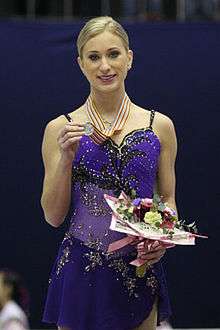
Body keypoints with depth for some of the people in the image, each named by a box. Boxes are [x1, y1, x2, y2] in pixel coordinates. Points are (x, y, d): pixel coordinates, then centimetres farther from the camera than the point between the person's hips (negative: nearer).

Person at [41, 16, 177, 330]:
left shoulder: (159, 126, 6)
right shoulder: (61, 129, 2)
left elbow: (168, 201, 13)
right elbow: (54, 216, 1)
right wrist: (66, 158, -12)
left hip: (140, 270, 2)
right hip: (81, 271, -1)